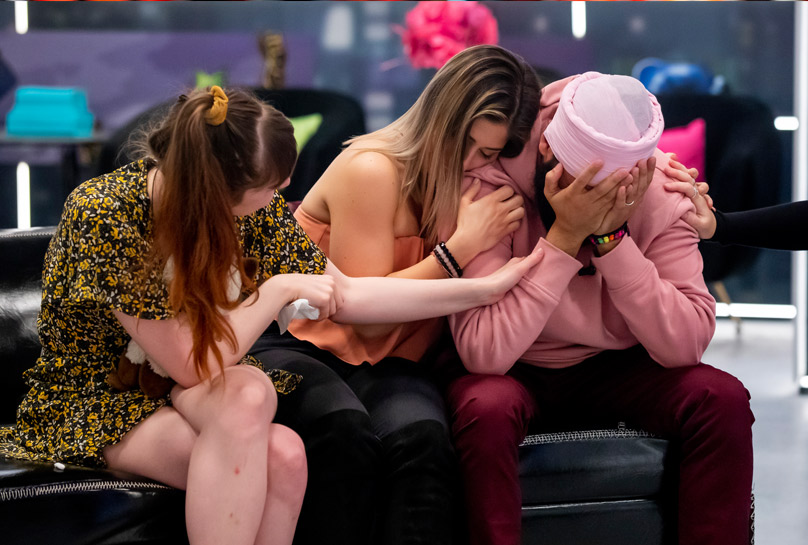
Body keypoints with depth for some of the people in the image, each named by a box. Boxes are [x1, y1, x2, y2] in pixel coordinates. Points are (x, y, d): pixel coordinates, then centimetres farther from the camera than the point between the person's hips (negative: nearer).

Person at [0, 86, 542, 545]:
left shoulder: (252, 208, -8)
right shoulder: (105, 217, -26)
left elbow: (347, 296, 0)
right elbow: (192, 365, -26)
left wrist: (487, 286, -3)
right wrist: (280, 290, -19)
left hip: (192, 399, 5)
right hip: (94, 405, -5)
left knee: (281, 455, -29)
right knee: (247, 397, -33)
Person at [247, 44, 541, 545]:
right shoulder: (372, 170, -12)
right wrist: (462, 246, -17)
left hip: (388, 363, 4)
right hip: (295, 341, -4)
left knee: (423, 439, -32)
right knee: (345, 434, -37)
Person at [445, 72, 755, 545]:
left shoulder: (657, 193, -14)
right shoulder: (488, 185, -23)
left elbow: (685, 345, -21)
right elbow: (485, 352, -31)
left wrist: (612, 236, -29)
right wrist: (565, 235, -34)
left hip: (613, 369, 3)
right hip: (513, 373, -3)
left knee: (723, 399, -22)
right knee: (485, 407, -36)